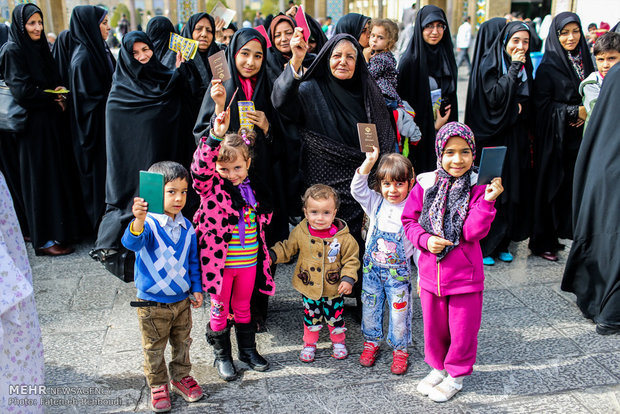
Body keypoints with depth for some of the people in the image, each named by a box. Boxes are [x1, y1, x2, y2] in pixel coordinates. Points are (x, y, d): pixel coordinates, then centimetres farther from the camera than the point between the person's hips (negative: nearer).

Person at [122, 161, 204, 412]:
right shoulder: (148, 224, -19)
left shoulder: (186, 227, -2)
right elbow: (132, 242, -41)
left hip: (182, 300, 5)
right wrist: (138, 221, -61)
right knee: (154, 348, 12)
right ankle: (158, 385, 32)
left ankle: (181, 377, 41)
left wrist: (196, 288, 9)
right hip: (152, 303, -4)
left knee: (182, 342, 21)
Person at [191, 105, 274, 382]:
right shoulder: (211, 187, -12)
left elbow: (263, 214, 20)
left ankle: (247, 349, 40)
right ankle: (221, 355, 31)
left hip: (249, 262, 4)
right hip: (220, 262, -4)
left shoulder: (252, 189, 3)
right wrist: (216, 136, -46)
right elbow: (201, 167, -35)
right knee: (220, 310, 12)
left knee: (243, 307, 21)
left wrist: (259, 219, -2)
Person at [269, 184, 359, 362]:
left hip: (334, 289, -1)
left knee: (335, 317, 15)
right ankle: (309, 344, 39)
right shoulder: (300, 232, -11)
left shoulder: (344, 237, -16)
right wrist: (271, 254, -11)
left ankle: (338, 342, 41)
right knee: (311, 318, 16)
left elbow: (351, 259, -6)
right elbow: (287, 249, 3)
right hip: (309, 288, 1)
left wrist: (348, 279, -17)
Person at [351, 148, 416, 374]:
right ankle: (371, 342, 37)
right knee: (370, 307, 15)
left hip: (399, 270, -3)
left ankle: (400, 350, 27)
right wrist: (368, 163, -25)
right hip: (372, 268, 3)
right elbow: (357, 189, -15)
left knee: (399, 311, 7)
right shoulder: (376, 203, -3)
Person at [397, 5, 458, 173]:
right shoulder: (410, 60, -10)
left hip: (443, 130, 6)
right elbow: (404, 101, -10)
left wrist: (445, 123, 4)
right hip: (420, 134, -5)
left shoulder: (447, 57, 9)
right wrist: (433, 126, -9)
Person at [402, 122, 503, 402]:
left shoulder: (478, 187, -9)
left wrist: (486, 201, -27)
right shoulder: (425, 184, -5)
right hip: (430, 273, 2)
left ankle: (455, 375, 34)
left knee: (462, 329, 12)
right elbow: (409, 220, 3)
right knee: (434, 326, 19)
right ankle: (438, 367, 43)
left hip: (465, 275, -2)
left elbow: (473, 232, -16)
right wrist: (425, 240, -14)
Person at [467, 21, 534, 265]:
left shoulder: (525, 67, 12)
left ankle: (502, 244, 21)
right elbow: (495, 98, -20)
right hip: (492, 138, -6)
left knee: (512, 192, 9)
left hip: (516, 140, 7)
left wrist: (521, 106, 0)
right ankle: (482, 247, 6)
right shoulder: (488, 65, -7)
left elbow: (529, 103, 18)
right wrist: (513, 69, -18)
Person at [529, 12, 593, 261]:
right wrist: (574, 111, -18)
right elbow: (542, 103, -11)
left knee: (573, 185, 5)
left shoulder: (584, 61, 10)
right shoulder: (548, 67, -7)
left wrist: (588, 113, -1)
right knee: (550, 187, 0)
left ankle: (555, 235, 19)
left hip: (579, 137, 6)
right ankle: (542, 242, 12)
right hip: (555, 138, -6)